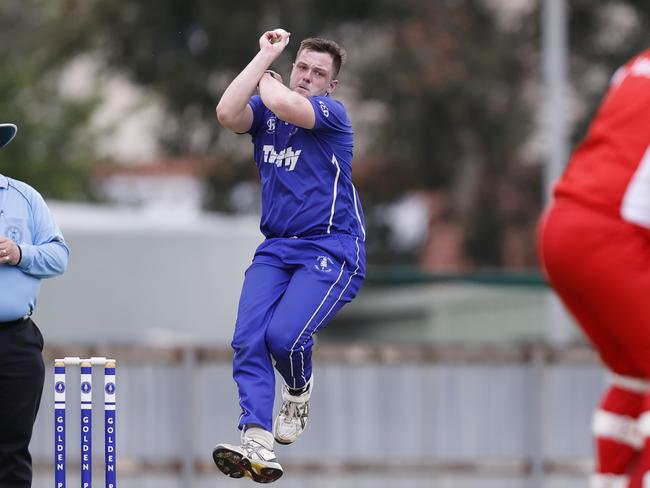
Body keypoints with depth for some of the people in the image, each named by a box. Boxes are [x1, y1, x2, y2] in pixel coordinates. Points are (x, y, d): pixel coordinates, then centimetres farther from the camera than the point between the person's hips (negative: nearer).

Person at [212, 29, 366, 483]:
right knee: (248, 339, -16)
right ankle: (258, 443, -23)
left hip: (331, 250, -5)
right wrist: (265, 55, -7)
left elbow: (287, 106, -26)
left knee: (284, 336, -22)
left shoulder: (333, 113, -6)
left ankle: (300, 389, 13)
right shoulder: (265, 111, 10)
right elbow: (227, 113, -13)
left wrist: (267, 80, -3)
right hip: (276, 249, 5)